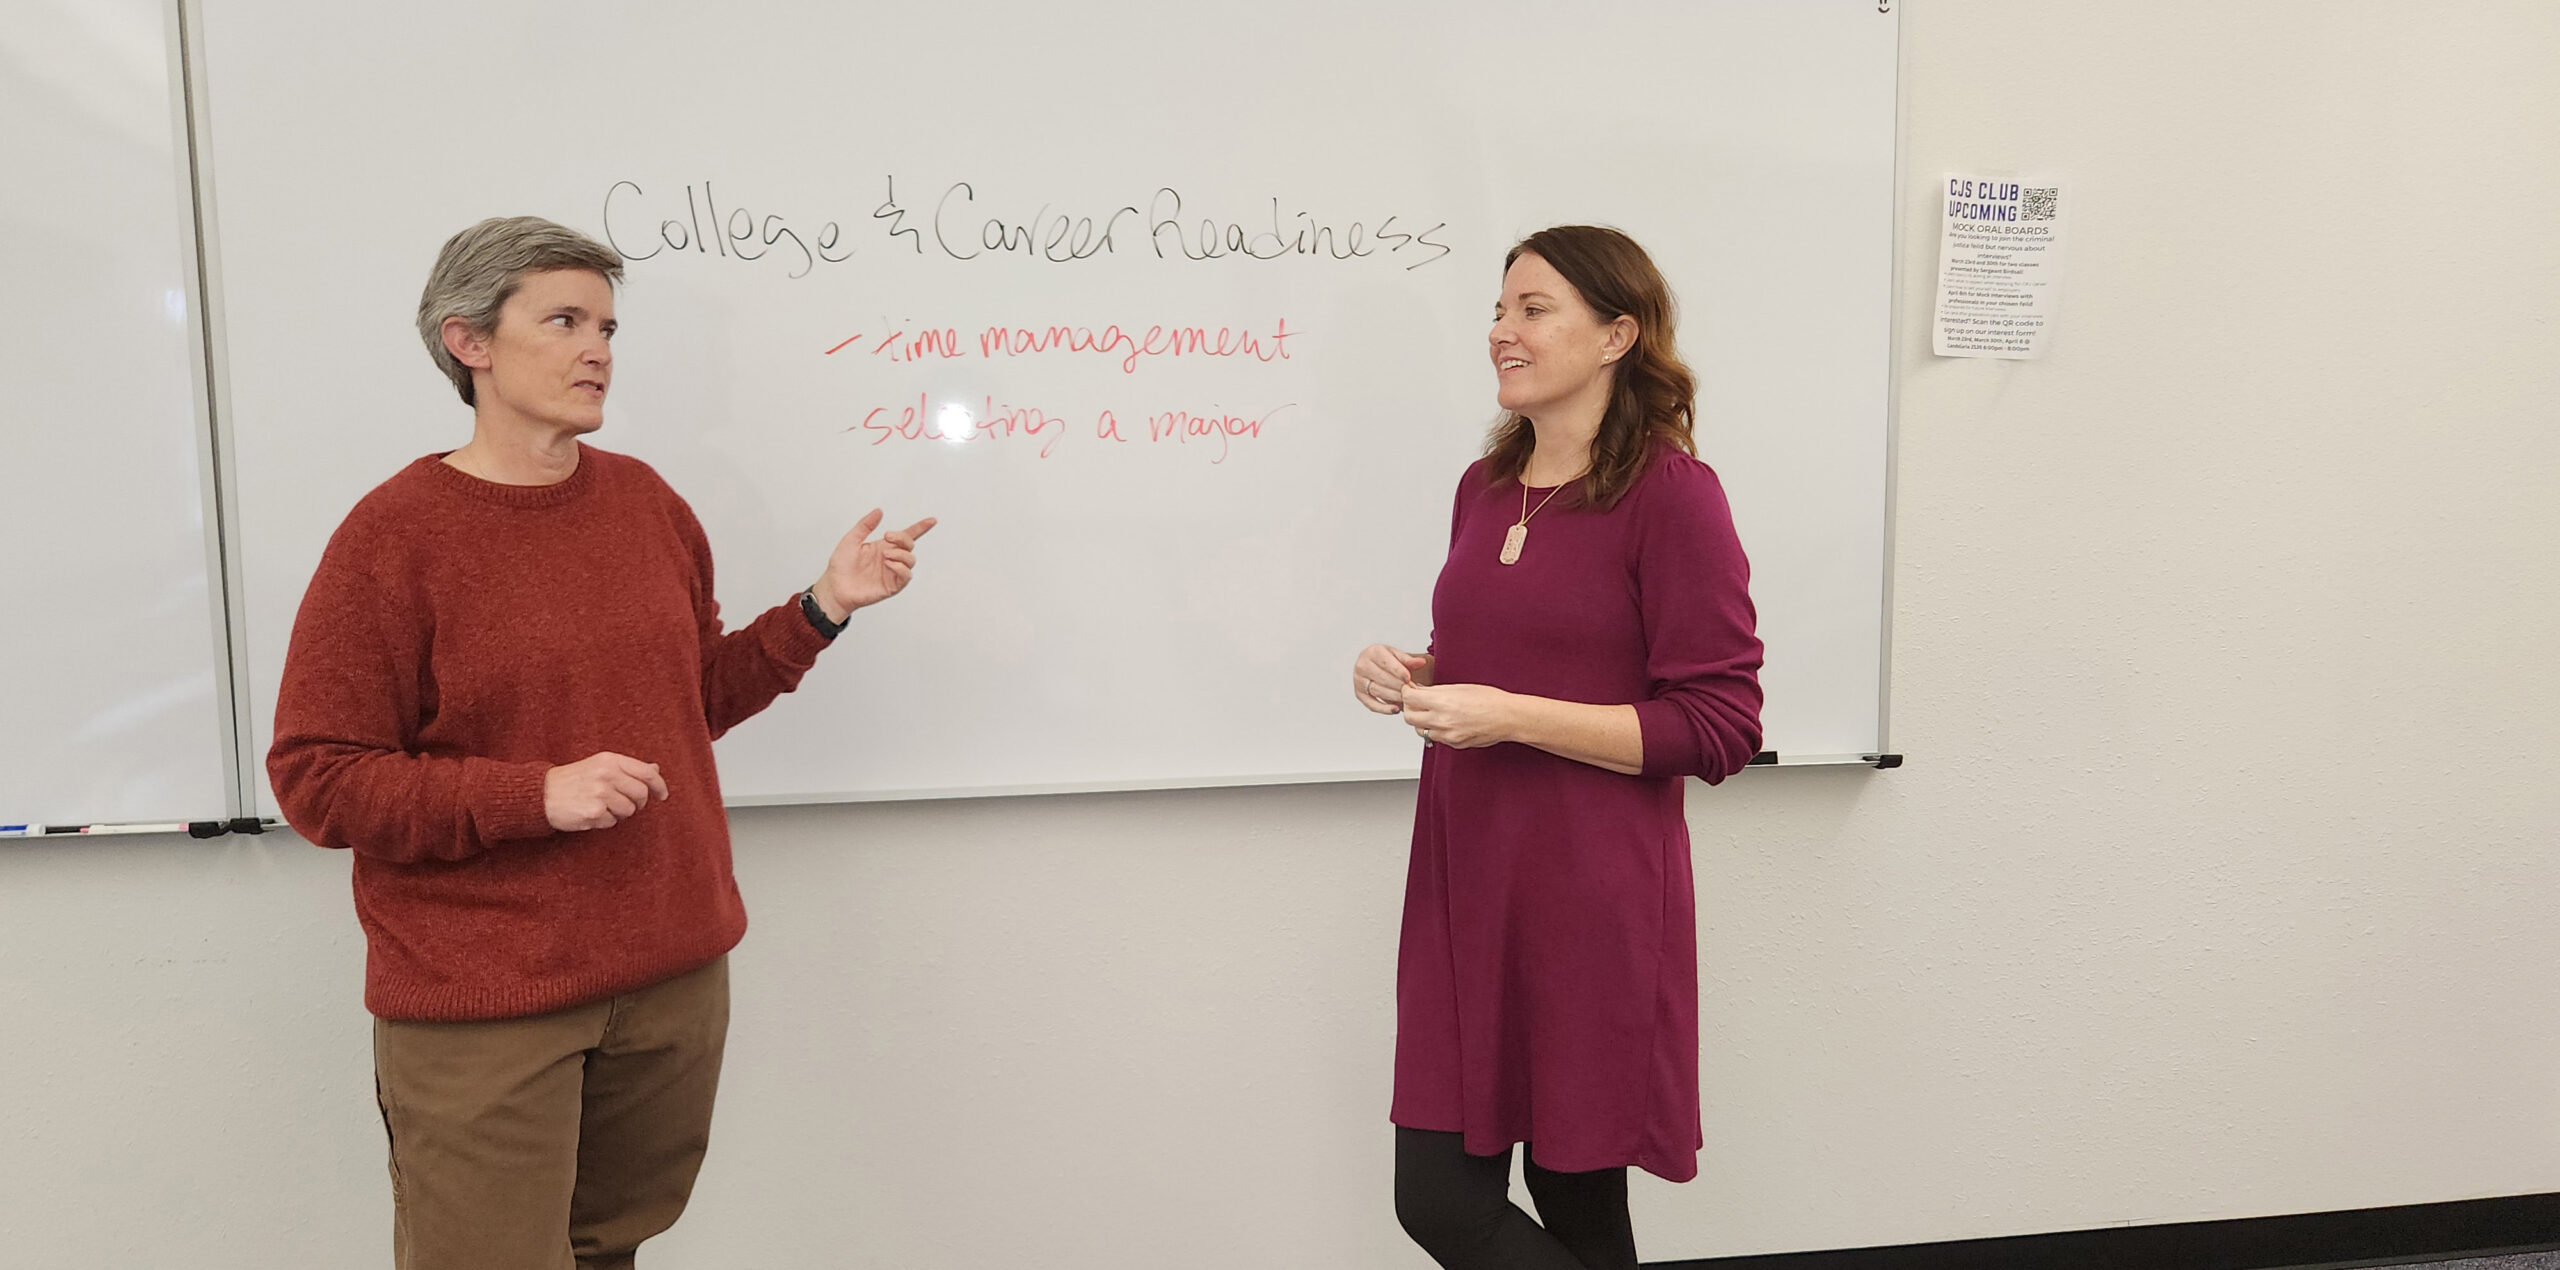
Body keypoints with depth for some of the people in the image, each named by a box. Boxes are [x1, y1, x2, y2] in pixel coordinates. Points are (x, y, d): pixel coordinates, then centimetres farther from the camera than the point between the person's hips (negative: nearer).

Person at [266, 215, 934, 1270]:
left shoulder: (645, 499, 7)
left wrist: (822, 608, 4)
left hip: (674, 976, 5)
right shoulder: (395, 533, -10)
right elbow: (316, 780, -10)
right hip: (479, 1009, -5)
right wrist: (538, 793, -21)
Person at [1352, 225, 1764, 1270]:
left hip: (1589, 900, -6)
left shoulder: (1672, 491, -10)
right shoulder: (1485, 486, 11)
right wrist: (1412, 674, 2)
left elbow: (1718, 729, -13)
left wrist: (1513, 716, -19)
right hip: (1464, 880, 7)